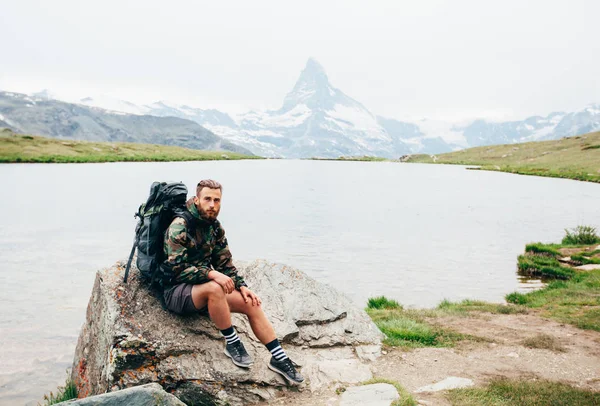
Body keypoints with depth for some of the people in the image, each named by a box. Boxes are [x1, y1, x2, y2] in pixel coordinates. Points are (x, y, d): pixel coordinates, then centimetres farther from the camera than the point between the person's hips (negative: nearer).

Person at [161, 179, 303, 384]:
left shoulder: (215, 227, 6)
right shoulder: (179, 227, -16)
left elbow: (225, 264, 10)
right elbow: (178, 269, -23)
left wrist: (242, 286, -5)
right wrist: (211, 274, -34)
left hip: (202, 287, 7)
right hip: (176, 292, -7)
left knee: (251, 303, -9)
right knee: (214, 288, -38)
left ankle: (279, 358, -1)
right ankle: (232, 344, -17)